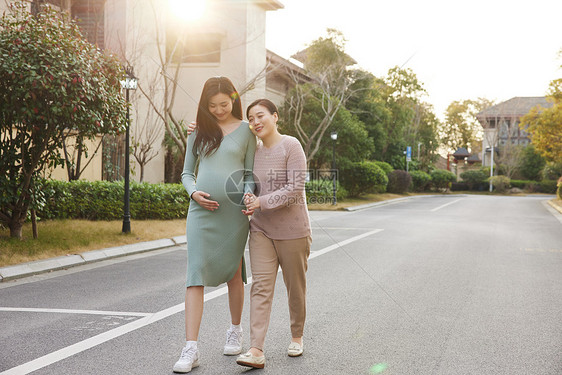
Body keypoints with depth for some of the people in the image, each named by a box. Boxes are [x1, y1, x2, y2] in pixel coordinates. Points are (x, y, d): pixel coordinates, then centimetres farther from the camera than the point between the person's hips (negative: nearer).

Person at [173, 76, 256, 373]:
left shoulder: (245, 130, 5)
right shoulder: (199, 131, 10)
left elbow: (250, 173, 6)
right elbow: (187, 172, 14)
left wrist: (249, 196, -14)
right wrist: (194, 192, -6)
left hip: (233, 212, -1)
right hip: (201, 210, 1)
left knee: (233, 273, 11)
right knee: (196, 274, -7)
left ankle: (235, 331, 32)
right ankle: (191, 348, -8)